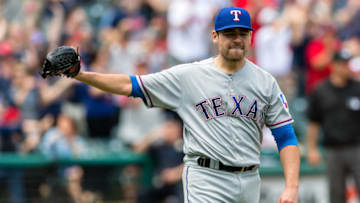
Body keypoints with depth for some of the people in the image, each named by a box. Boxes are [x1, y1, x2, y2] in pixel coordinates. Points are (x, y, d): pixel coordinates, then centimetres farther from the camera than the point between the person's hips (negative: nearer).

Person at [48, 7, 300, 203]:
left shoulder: (265, 82, 7)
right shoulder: (188, 76, 1)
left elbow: (286, 137, 5)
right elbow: (130, 85, 0)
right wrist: (81, 75, -12)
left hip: (249, 182, 4)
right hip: (206, 181, -3)